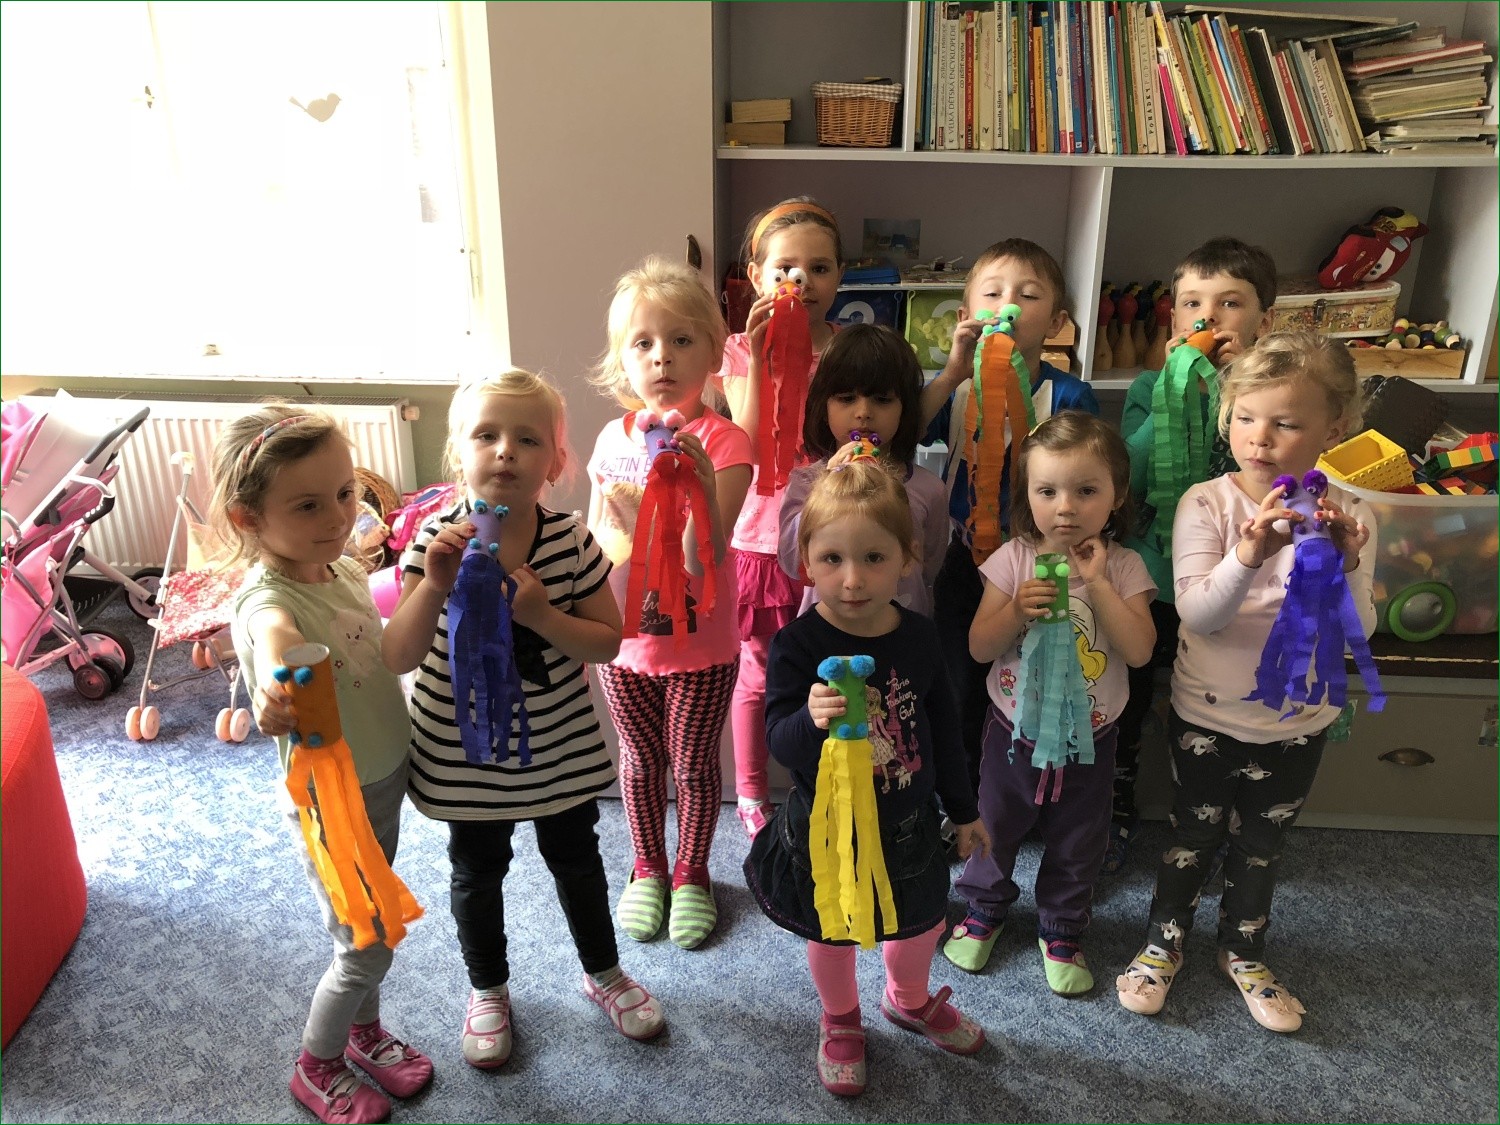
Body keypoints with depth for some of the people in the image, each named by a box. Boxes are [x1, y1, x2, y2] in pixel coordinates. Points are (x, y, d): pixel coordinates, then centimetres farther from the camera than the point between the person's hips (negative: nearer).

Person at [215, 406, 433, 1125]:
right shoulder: (267, 599, -30)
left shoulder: (347, 569, -5)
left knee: (372, 930, 26)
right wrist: (274, 688, -76)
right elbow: (274, 634, -56)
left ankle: (365, 1031, 51)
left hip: (385, 783, 7)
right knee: (366, 949, 9)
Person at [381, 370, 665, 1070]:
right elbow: (398, 658, -21)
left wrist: (541, 613, -28)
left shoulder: (571, 542, -16)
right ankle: (487, 991, 45)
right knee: (477, 872, 19)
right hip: (465, 750, 0)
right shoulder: (438, 540, -18)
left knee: (576, 859, 20)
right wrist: (435, 584, -36)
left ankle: (603, 972, 46)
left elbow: (607, 643, -12)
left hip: (560, 746, 1)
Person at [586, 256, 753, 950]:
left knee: (693, 763, 14)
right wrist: (628, 543, -16)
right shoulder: (613, 438, -3)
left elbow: (705, 557, -25)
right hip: (623, 639, 4)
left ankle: (691, 874, 39)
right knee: (640, 758, 20)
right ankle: (647, 868, 43)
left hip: (700, 644, -3)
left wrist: (701, 486, -41)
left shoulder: (723, 442, -17)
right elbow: (594, 531, 6)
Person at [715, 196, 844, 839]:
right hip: (760, 537, -1)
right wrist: (759, 359, -24)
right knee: (757, 675, 13)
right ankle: (751, 796, 34)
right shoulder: (741, 351, -4)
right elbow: (750, 446, -17)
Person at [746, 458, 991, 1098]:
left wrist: (964, 810, 12)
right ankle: (840, 1022, 51)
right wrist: (811, 719, -50)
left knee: (920, 921, 24)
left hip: (908, 824, 4)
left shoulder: (918, 638, -11)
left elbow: (942, 730, 2)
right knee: (832, 931, 20)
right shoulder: (798, 646, -23)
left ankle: (909, 999, 57)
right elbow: (780, 743, -27)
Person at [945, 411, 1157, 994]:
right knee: (993, 827, 19)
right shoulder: (1014, 559, -12)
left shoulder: (1123, 566, -11)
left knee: (1076, 845, 17)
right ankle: (984, 907, 45)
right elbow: (979, 647, -12)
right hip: (1015, 728, 0)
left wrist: (1097, 584, -27)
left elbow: (1139, 650, -22)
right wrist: (1016, 612, -31)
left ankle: (1061, 930, 41)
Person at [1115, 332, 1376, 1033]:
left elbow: (1356, 634, -14)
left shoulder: (1347, 518, -10)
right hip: (1206, 714, -2)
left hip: (1296, 723, 2)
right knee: (1192, 837, 15)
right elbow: (1197, 615, -26)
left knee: (1262, 845, 20)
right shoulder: (1205, 505, -16)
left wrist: (1345, 567, -32)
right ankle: (1163, 943, 38)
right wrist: (1250, 555, -42)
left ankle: (1243, 951, 44)